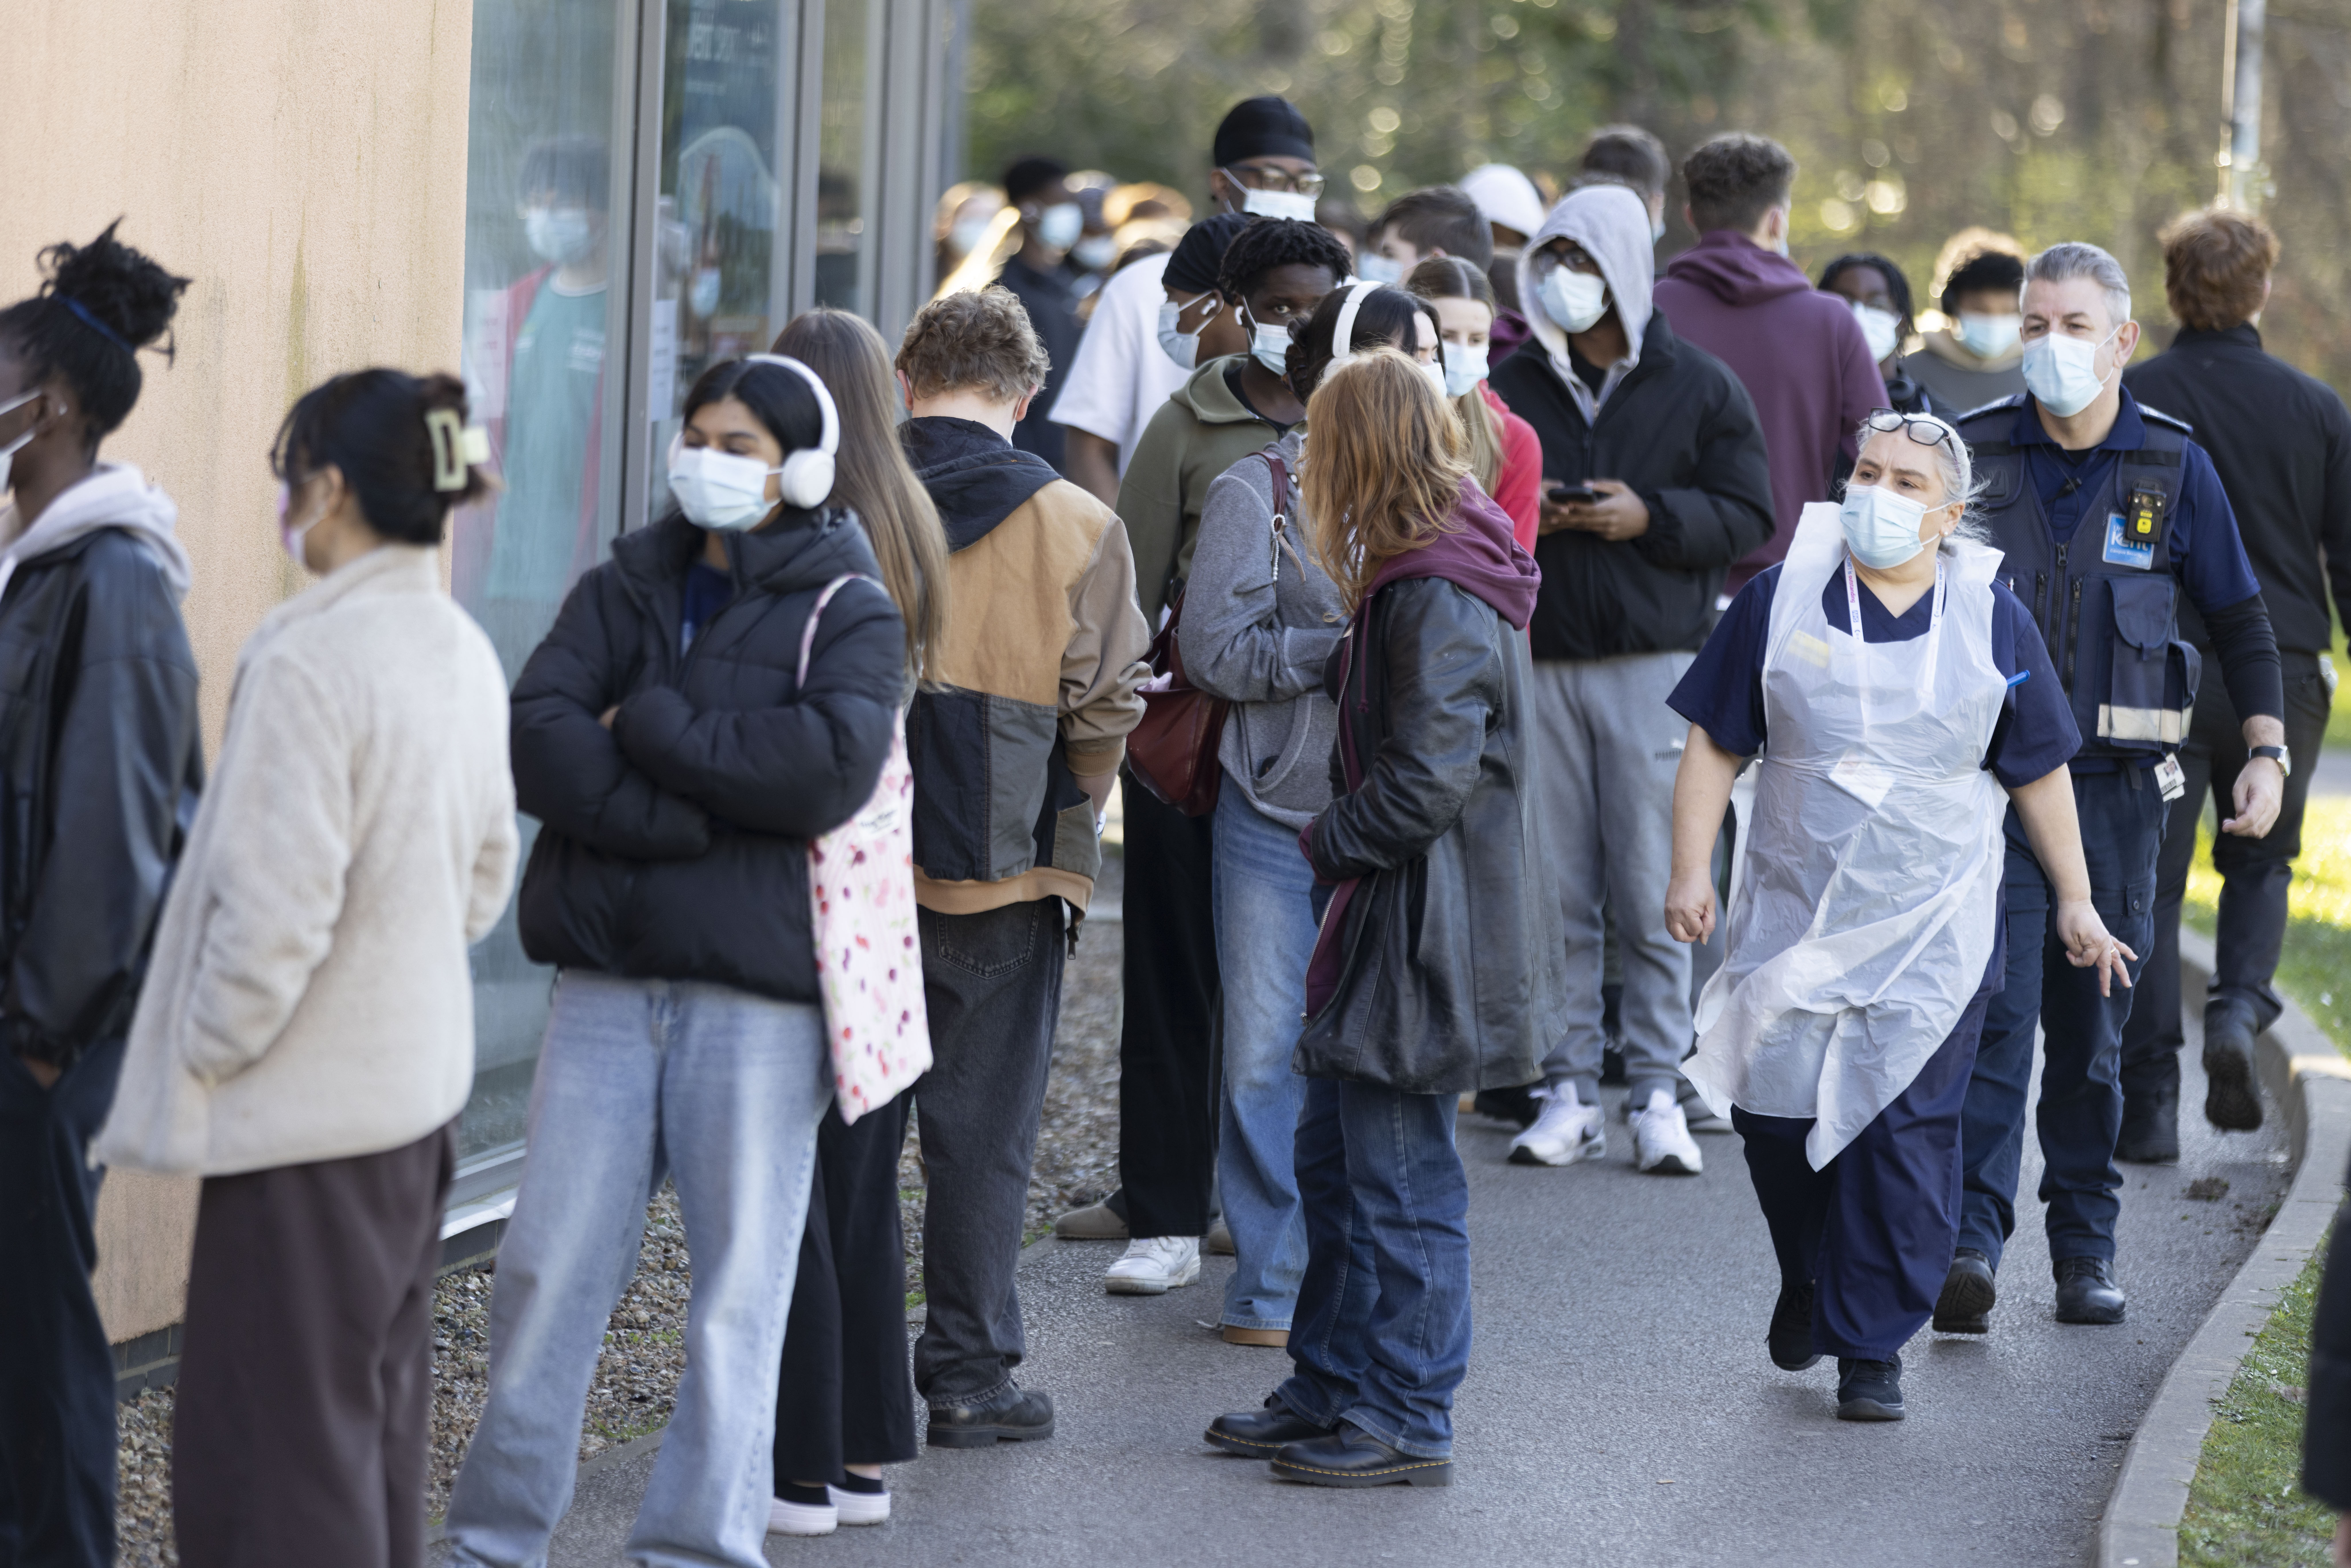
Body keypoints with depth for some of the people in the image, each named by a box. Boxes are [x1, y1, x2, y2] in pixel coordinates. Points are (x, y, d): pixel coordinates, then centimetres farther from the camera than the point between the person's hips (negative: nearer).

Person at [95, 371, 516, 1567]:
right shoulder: (465, 653, 6)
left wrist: (203, 1058, -10)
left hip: (308, 1108, -9)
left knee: (273, 1439, -3)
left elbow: (275, 907, -23)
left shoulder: (311, 661, -21)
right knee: (379, 1415, 18)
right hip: (421, 1085, 9)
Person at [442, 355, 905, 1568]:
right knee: (547, 1270, 3)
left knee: (738, 1292, 0)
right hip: (606, 984, 3)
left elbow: (828, 767, -17)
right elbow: (535, 738, -4)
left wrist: (646, 727, -10)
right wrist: (700, 816, -15)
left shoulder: (849, 613, 2)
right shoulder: (623, 589, 12)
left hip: (757, 995, -3)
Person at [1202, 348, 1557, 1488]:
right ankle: (1332, 1390, 27)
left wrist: (1328, 843, -11)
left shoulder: (1440, 600, -20)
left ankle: (1408, 1422, 4)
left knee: (1400, 1178, -3)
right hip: (1386, 922, 11)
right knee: (1332, 1158, 17)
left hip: (1427, 934, -11)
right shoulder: (1413, 580, 12)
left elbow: (1429, 778, -24)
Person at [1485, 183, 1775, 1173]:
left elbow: (1746, 518, 2)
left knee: (1653, 896, -3)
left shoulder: (1700, 390, 5)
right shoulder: (1514, 388, 11)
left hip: (1655, 668, -2)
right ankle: (1569, 1091, 8)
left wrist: (1650, 517, -13)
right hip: (1539, 667, 2)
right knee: (1553, 894, 2)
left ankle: (1659, 1092, 4)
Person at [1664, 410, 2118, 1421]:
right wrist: (1691, 870, -4)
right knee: (1775, 1109, 3)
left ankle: (1871, 1345, 1)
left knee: (1904, 1127, -7)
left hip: (1934, 929, -1)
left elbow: (2039, 772, 10)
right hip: (1794, 915, 1)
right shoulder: (1780, 602, 1)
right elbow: (1716, 745, 4)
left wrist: (2074, 902, 11)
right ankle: (1809, 1280, 32)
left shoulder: (1992, 623, 2)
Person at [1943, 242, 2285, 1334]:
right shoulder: (1973, 453, 2)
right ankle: (1969, 1243, -20)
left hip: (2113, 784, 1)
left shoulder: (2174, 467, 3)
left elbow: (2240, 619, 9)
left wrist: (2268, 751, 0)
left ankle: (2085, 1252, 16)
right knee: (1994, 1007, -14)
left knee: (2092, 1026, 7)